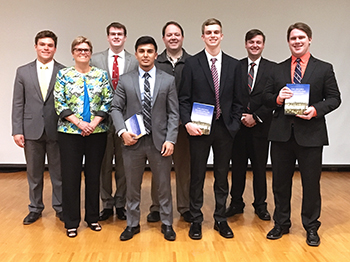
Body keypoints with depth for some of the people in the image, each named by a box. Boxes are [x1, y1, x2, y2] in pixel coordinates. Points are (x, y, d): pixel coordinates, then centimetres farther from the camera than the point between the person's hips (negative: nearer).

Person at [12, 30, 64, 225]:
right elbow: (18, 104, 4)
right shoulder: (23, 72, 6)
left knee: (59, 173, 8)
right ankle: (35, 208, 28)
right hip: (32, 130, 2)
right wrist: (17, 130, -2)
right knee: (34, 174, 13)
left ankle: (60, 207, 24)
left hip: (56, 130, -2)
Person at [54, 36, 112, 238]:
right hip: (70, 132, -1)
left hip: (97, 132, 1)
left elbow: (108, 101, 0)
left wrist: (94, 123, -12)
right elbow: (59, 104, -3)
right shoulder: (63, 75, 3)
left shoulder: (101, 75, 6)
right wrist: (79, 123, -14)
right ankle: (71, 222, 16)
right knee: (71, 176, 3)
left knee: (94, 175, 9)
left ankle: (93, 217, 24)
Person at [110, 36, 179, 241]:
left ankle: (167, 224, 26)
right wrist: (122, 131, -11)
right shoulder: (125, 80, 5)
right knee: (132, 186, 12)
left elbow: (173, 113, 0)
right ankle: (133, 224, 28)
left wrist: (170, 139, -9)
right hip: (133, 141, 1)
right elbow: (116, 108, 5)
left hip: (160, 141, 0)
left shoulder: (168, 80, 3)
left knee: (164, 186, 9)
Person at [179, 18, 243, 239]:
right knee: (197, 176, 6)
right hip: (199, 128, -2)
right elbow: (184, 98, -3)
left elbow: (237, 100, 7)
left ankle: (221, 219, 26)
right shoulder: (192, 63, 0)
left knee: (222, 176, 11)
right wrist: (187, 122, -15)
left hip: (225, 129, 2)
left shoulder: (233, 65, 7)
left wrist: (235, 124, -1)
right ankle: (196, 220, 21)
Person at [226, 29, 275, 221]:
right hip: (238, 126, 1)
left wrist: (256, 117, -11)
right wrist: (240, 117, -8)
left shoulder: (272, 68, 2)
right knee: (237, 167, 9)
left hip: (260, 126, -1)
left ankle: (260, 205, 23)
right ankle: (236, 203, 23)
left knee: (260, 168, 9)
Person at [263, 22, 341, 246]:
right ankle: (282, 224, 29)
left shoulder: (324, 68, 4)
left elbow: (334, 98, 1)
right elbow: (267, 97, 11)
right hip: (282, 134, 3)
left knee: (311, 182, 7)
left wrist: (316, 110, -17)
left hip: (310, 133, -2)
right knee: (280, 182, 11)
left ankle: (311, 228, 25)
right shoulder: (278, 69, 11)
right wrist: (277, 98, -11)